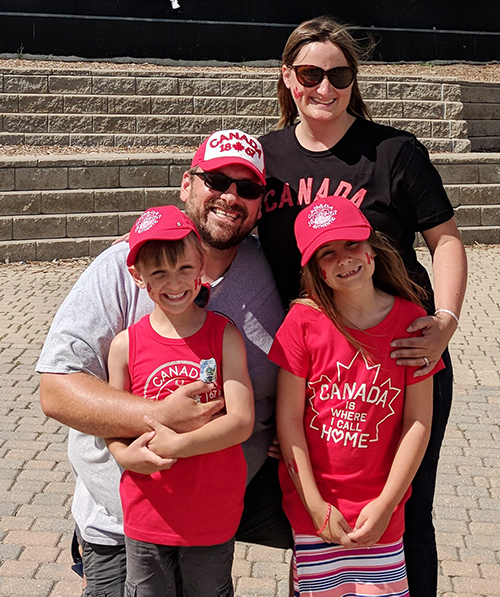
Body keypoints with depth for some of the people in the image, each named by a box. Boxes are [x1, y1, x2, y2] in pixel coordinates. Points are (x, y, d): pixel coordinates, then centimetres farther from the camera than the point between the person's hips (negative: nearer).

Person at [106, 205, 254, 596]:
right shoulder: (126, 344, -6)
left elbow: (242, 421, -15)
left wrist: (176, 445, -23)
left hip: (214, 515, 0)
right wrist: (125, 454, -21)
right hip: (146, 515, 1)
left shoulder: (225, 336, -8)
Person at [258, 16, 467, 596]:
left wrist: (446, 321, -16)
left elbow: (444, 239, -2)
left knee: (404, 522, 8)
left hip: (402, 361, -3)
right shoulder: (266, 154, 7)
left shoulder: (394, 151, -5)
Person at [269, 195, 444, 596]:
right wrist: (316, 506, -8)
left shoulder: (409, 319, -5)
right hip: (312, 505, -1)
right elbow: (288, 418, -7)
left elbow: (418, 422, -4)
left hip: (379, 508, 1)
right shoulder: (305, 320, -9)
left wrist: (385, 505, -8)